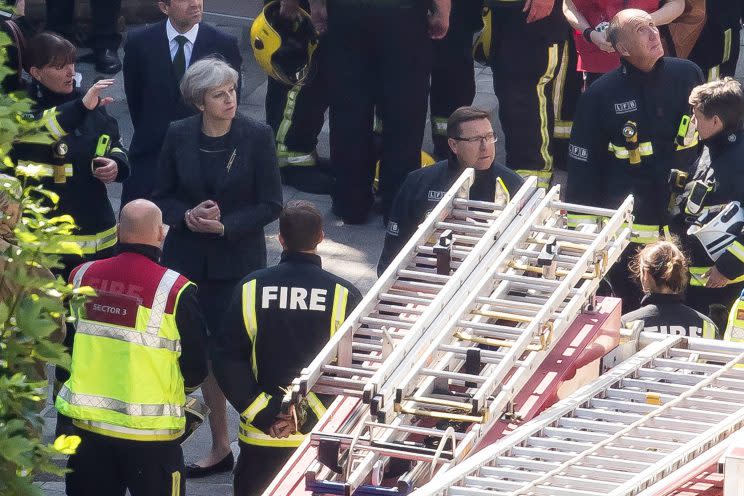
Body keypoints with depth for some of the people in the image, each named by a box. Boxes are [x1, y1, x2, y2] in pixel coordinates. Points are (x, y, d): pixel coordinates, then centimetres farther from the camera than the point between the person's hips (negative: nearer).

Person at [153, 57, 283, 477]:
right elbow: (163, 196, 7)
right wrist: (187, 215, -14)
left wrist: (226, 226, -17)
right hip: (188, 260, 3)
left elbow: (271, 205, -6)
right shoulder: (180, 136, -1)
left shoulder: (258, 136, -8)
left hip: (238, 260, -2)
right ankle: (220, 447, 20)